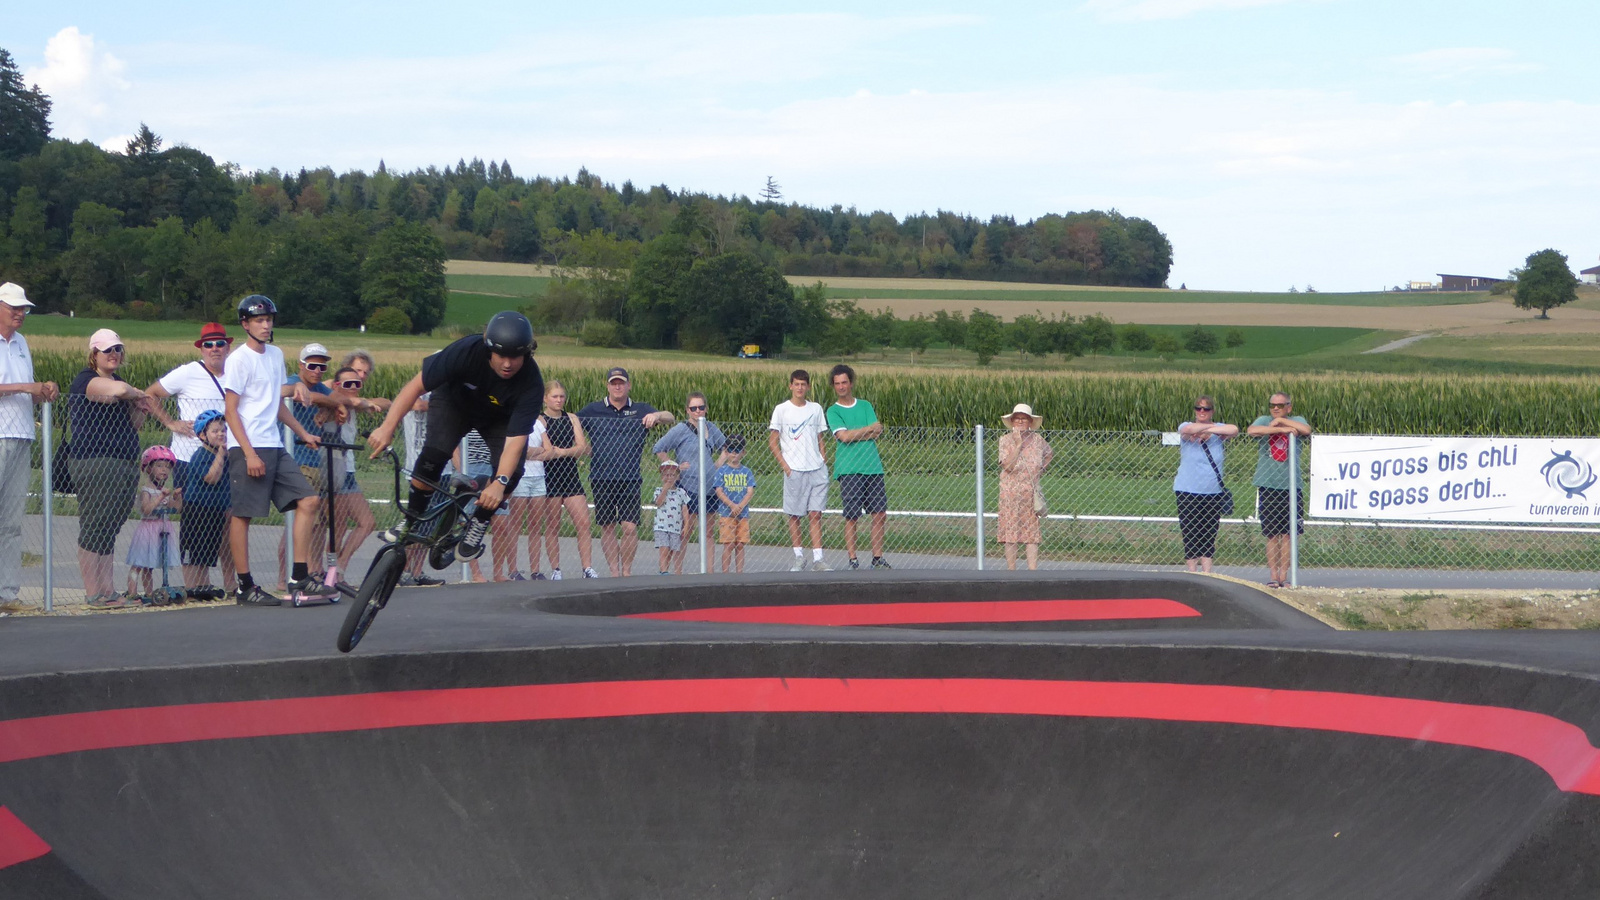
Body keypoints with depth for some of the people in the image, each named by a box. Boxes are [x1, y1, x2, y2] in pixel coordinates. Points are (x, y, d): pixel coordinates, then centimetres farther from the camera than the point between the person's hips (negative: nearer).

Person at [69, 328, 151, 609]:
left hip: (125, 466, 9)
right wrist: (137, 394, -8)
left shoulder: (115, 382, 21)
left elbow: (134, 425, 24)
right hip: (95, 464, -9)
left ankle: (107, 591, 9)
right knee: (94, 530, -8)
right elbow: (119, 389, -29)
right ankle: (93, 594, -8)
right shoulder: (87, 380, -8)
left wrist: (140, 407, 3)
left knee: (109, 532, 8)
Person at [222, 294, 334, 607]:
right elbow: (231, 410, -11)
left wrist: (304, 434, 24)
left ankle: (299, 578, 2)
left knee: (309, 500, -1)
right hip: (247, 449, -8)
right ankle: (245, 587, 1)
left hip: (274, 447, 8)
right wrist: (250, 453, -18)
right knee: (242, 514, -4)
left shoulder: (275, 355, 16)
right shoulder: (239, 359, -7)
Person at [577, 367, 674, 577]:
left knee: (630, 527, -8)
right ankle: (614, 572, 11)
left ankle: (627, 571, 5)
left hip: (630, 479, -1)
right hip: (602, 479, 1)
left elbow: (670, 418, 3)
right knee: (607, 528, 4)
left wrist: (657, 415, -19)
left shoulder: (640, 410, 10)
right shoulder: (593, 410, 10)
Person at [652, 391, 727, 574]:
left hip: (709, 487, 6)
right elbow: (658, 449, -6)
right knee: (687, 530, -6)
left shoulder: (711, 428, 11)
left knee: (708, 530, 7)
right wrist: (675, 467, -8)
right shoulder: (680, 430, -6)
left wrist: (717, 465, 11)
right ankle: (677, 570, 0)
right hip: (688, 486, -6)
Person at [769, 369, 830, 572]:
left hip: (817, 469, 2)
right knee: (794, 515, 1)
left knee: (816, 514, -2)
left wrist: (823, 460, 6)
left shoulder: (816, 409, 11)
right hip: (794, 470, -2)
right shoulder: (781, 410, 1)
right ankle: (799, 557, 12)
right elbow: (772, 442, 2)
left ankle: (817, 559, -3)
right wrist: (784, 465, -6)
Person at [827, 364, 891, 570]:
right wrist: (870, 428, -2)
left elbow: (877, 434, 3)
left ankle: (877, 558, 9)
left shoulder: (865, 406, 15)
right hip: (849, 468, -3)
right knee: (851, 516, -5)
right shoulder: (833, 411, 5)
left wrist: (853, 435, -8)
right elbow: (844, 436, -9)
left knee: (879, 514, 1)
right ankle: (852, 559, 2)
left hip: (873, 466, 3)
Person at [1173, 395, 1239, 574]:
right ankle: (1192, 572, 1)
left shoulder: (1218, 430, 7)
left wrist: (1207, 430, -16)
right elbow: (1188, 430, -24)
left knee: (1209, 535, 4)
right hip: (1188, 492, -2)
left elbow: (1234, 430, -14)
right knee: (1190, 535, -3)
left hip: (1213, 491, 2)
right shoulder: (1185, 427, 1)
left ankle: (1207, 573, 8)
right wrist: (1210, 426, -13)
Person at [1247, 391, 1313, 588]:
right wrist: (1281, 429, -16)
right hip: (1267, 484, 0)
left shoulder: (1296, 421, 9)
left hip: (1291, 485, 0)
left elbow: (1306, 430, -14)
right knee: (1271, 533, 1)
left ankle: (1284, 575, 8)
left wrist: (1281, 420, -6)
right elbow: (1252, 431, -15)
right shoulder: (1264, 421, 7)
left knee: (1287, 532, 1)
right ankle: (1273, 575, 7)